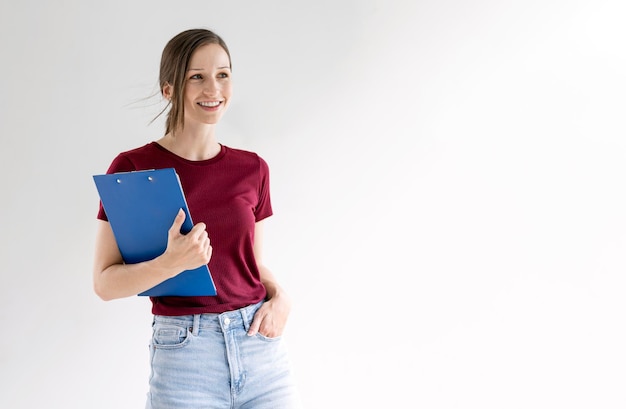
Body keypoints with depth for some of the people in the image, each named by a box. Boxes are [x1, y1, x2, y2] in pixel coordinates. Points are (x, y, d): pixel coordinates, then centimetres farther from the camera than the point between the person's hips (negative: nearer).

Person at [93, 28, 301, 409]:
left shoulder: (252, 169, 6)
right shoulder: (133, 168, -6)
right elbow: (105, 282, -6)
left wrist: (280, 297, -4)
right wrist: (170, 263, -23)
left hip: (262, 346, 3)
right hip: (184, 355, -3)